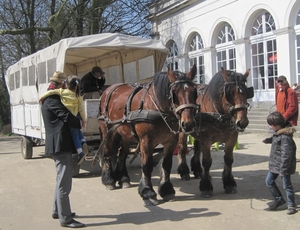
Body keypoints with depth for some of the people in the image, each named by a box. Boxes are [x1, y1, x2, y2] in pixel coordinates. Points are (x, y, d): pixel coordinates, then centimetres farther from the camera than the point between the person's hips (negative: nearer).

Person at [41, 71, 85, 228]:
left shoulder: (51, 99, 20)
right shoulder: (52, 99, -13)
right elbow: (67, 116, -19)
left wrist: (77, 122, 5)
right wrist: (80, 124, -3)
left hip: (59, 144, 11)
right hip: (61, 144, -11)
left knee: (61, 180, 20)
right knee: (64, 182, -7)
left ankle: (57, 211, 31)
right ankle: (65, 219, -1)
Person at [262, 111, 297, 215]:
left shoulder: (285, 136, -26)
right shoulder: (278, 133, 3)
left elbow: (286, 155, -26)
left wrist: (283, 170, -24)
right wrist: (269, 140, 14)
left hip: (283, 165, -10)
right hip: (274, 164, 10)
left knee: (287, 185, 4)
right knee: (269, 181, 14)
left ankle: (291, 205, 20)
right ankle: (278, 200, 29)